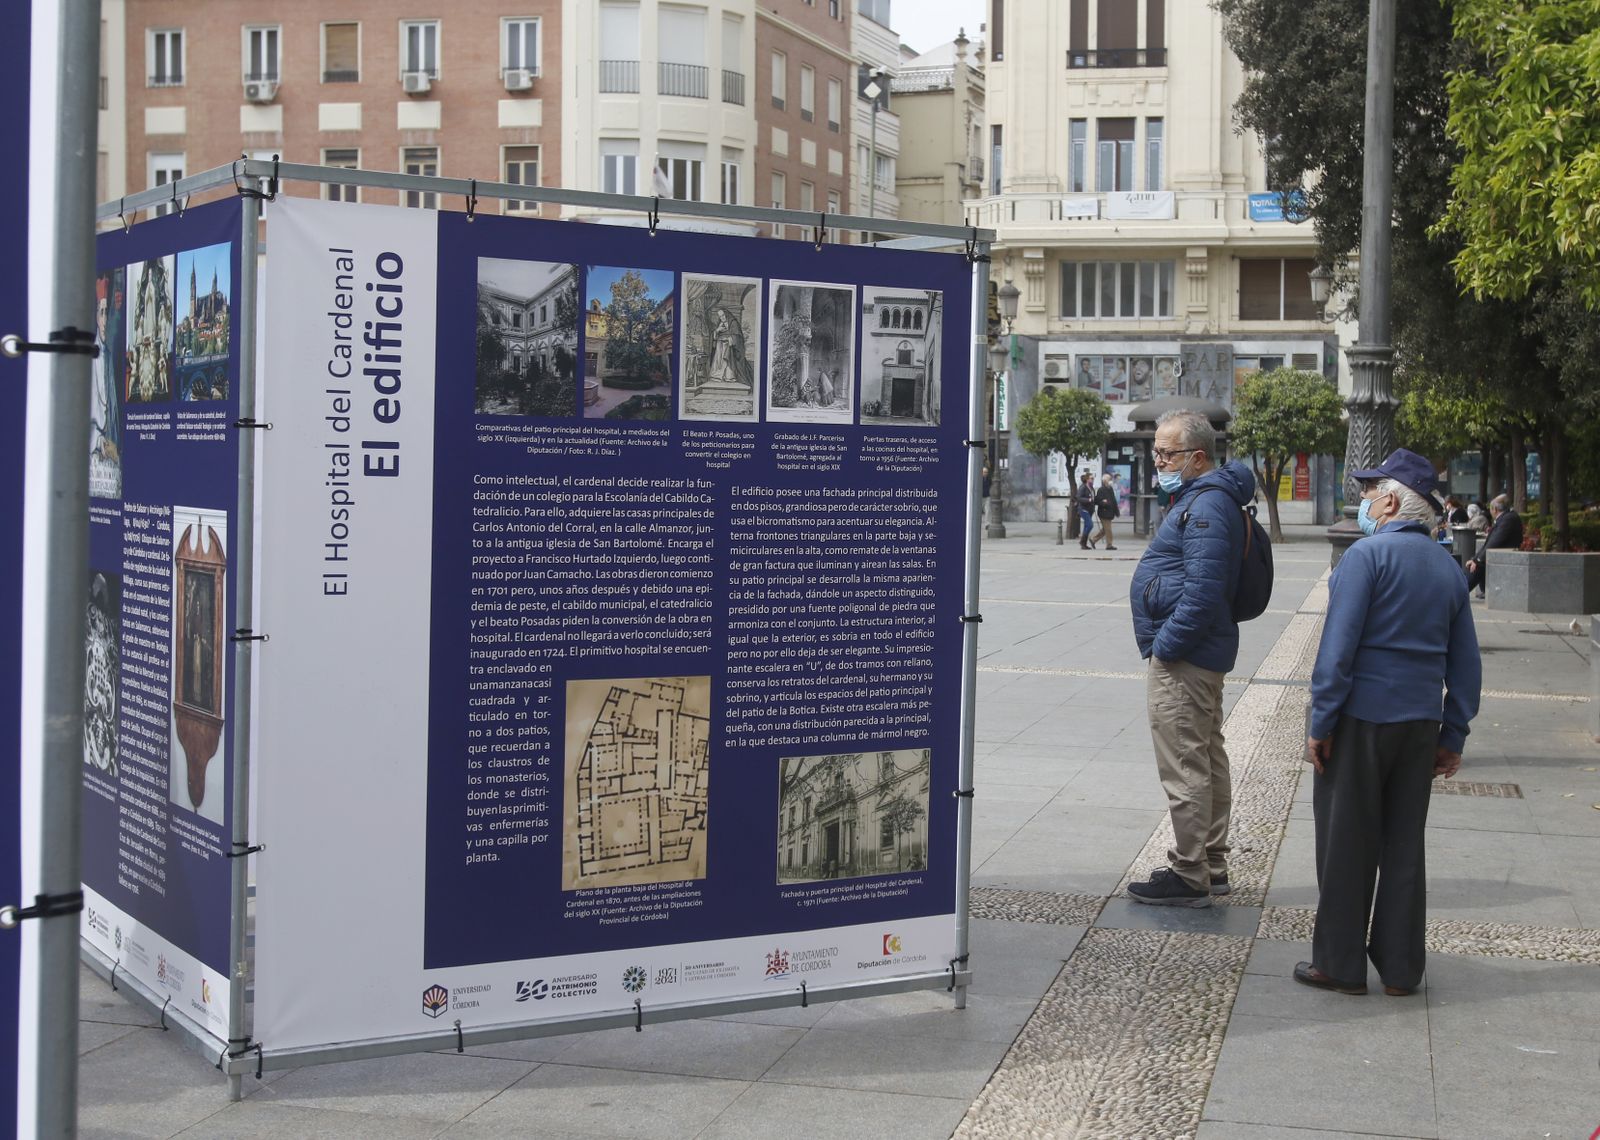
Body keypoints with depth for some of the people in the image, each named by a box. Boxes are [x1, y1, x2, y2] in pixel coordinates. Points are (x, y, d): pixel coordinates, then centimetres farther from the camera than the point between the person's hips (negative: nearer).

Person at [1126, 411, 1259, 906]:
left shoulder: (1206, 506, -19)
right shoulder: (1201, 498, 16)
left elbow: (1202, 592, -27)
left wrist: (1163, 646, -20)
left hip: (1182, 660, -11)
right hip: (1201, 655, 11)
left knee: (1184, 769, -6)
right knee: (1208, 762, 16)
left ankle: (1188, 877, 0)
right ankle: (1211, 866, 25)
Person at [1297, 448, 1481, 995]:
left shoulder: (1367, 555, -11)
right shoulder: (1449, 567, 10)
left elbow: (1339, 646, -17)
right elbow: (1466, 663, 12)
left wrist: (1321, 721, -13)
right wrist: (1453, 736, 16)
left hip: (1360, 719, -6)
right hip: (1421, 722, 6)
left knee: (1346, 843, 3)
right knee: (1404, 843, 11)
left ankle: (1340, 963, 9)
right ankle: (1400, 967, 16)